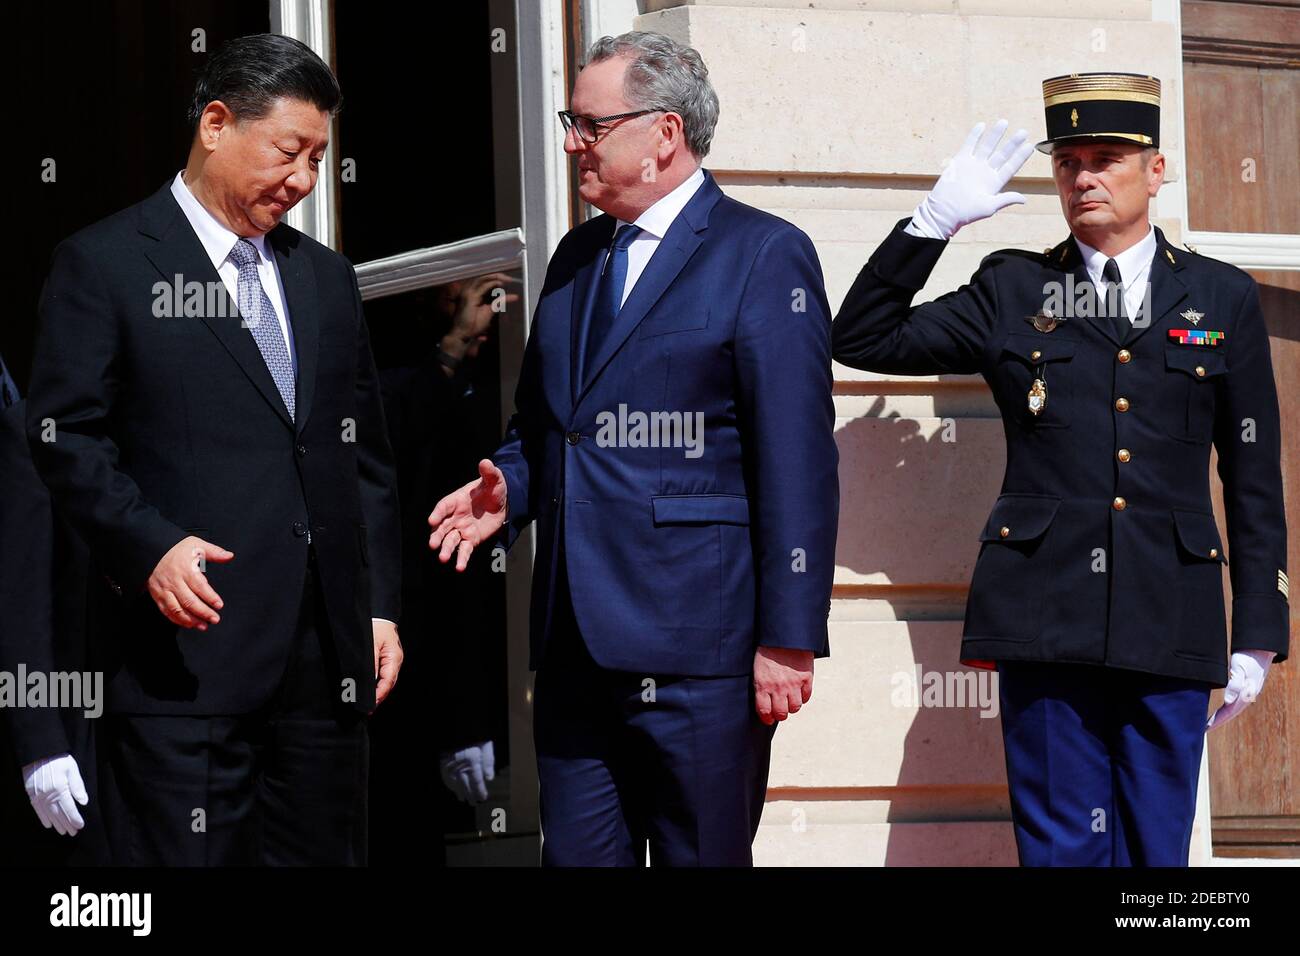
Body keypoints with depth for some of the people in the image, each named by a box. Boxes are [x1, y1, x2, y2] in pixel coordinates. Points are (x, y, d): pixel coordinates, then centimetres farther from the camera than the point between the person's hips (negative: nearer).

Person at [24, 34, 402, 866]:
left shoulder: (326, 277, 20)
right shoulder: (103, 265, 0)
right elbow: (65, 438, -6)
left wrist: (379, 607, 14)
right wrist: (151, 546, -19)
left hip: (328, 652, 6)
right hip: (191, 654, -6)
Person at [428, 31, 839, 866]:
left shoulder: (763, 255, -5)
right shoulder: (577, 257, 18)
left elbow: (796, 462, -10)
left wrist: (789, 637, -15)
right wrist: (511, 487, 4)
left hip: (696, 649, -7)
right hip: (576, 644, 7)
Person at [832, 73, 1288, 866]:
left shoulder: (1223, 299, 10)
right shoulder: (1011, 291, 11)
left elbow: (1255, 481, 11)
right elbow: (863, 339, 11)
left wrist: (1257, 636, 6)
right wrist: (937, 220, 2)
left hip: (1170, 623, 0)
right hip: (1047, 616, 0)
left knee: (1156, 852, 4)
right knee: (1061, 851, 0)